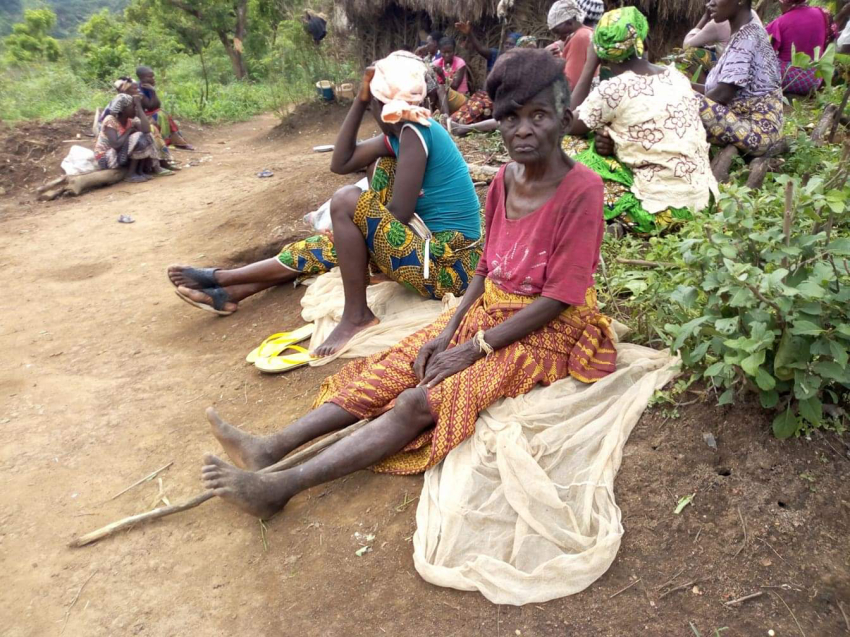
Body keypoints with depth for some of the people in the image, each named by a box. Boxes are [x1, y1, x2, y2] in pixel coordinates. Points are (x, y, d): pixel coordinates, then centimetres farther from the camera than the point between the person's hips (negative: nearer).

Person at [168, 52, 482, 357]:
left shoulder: (414, 132, -17)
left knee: (347, 201, -20)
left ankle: (357, 314, -7)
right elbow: (341, 164, 10)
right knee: (340, 240, 11)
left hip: (445, 267, -9)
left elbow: (398, 215, -20)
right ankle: (230, 290, 18)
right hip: (431, 246, 9)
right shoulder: (400, 131, 10)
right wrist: (359, 100, 4)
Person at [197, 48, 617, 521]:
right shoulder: (505, 179, 3)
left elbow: (556, 300, -20)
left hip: (546, 333, -7)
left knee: (421, 402, -24)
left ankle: (283, 487, -24)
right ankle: (272, 449, -11)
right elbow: (488, 268, 9)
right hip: (489, 311, 7)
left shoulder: (582, 190, -19)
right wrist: (449, 331, -4)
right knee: (391, 370, -9)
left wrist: (474, 348, -19)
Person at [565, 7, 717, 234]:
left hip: (662, 211, -7)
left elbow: (569, 124, 3)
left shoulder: (613, 89, -14)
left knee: (570, 145, 4)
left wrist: (590, 64, 5)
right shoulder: (677, 76, 5)